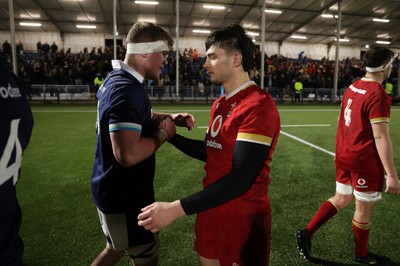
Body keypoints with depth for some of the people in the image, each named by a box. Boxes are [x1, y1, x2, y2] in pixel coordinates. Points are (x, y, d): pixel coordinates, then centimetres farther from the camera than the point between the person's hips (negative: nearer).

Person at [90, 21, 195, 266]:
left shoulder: (115, 79, 5)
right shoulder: (128, 90, -27)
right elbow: (128, 154, -36)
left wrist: (170, 117, 4)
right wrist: (163, 133, -19)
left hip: (112, 190, 10)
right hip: (125, 196, -9)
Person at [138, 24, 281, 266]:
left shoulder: (258, 106, -22)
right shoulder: (220, 104, 8)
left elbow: (240, 179, -28)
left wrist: (176, 209, -30)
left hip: (243, 217, -8)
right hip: (212, 210, 8)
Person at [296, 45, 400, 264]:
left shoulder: (352, 87, 7)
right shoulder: (378, 95, -19)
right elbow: (381, 138, -22)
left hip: (344, 155, 8)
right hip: (364, 159, -8)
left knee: (341, 199, 20)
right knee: (364, 208, 11)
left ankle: (307, 232, 16)